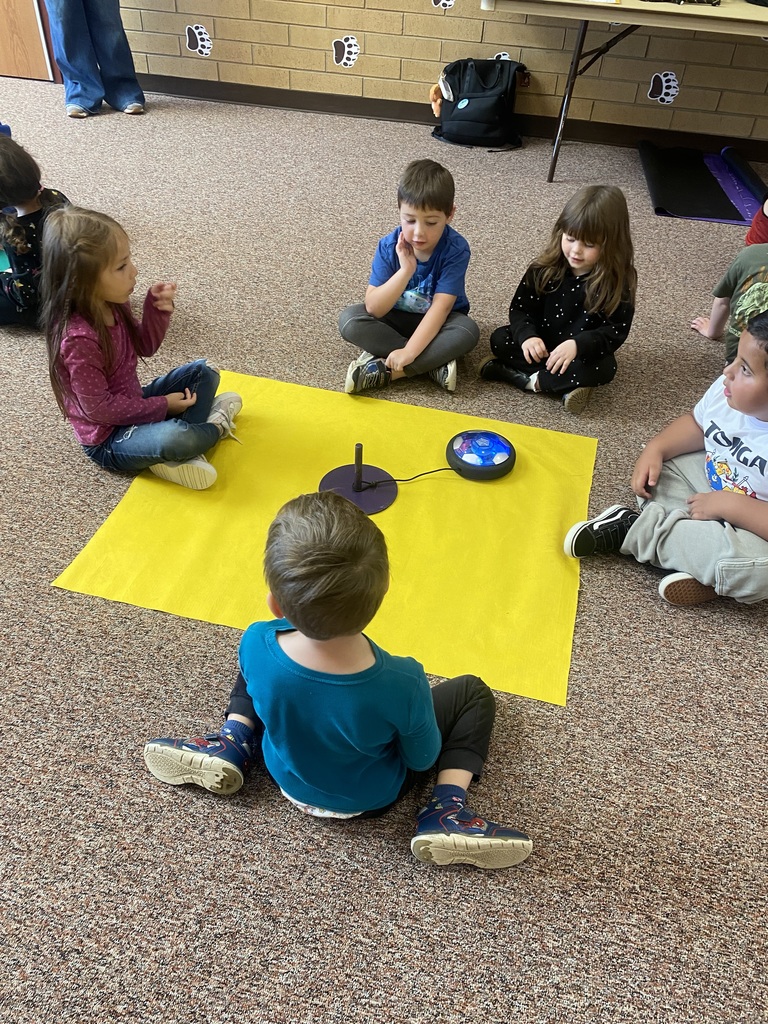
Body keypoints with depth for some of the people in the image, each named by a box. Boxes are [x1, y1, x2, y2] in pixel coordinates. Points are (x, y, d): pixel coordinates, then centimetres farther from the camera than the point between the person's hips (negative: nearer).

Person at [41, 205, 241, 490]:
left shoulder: (112, 305, -7)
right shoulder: (79, 338, -30)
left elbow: (145, 347, 8)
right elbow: (98, 409, -24)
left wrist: (157, 308, -12)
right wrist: (161, 407, -16)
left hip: (131, 405, 9)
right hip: (107, 438, -9)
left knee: (204, 371, 10)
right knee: (173, 438, -37)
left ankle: (180, 451, -10)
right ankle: (214, 426, -2)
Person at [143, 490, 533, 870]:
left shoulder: (257, 645, -34)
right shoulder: (402, 685, -41)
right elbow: (422, 758, -18)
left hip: (288, 779, 3)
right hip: (368, 799, -2)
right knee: (472, 692, 11)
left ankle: (233, 744, 10)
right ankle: (447, 812, -1)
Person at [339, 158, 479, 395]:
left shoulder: (456, 249, -22)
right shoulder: (389, 246, -18)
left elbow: (441, 307, -28)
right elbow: (373, 308, -24)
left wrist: (408, 352, -39)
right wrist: (405, 270, -36)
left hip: (437, 323, -2)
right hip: (395, 319, 2)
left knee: (467, 331, -33)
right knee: (349, 320, -24)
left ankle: (383, 370, -30)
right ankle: (434, 363, -25)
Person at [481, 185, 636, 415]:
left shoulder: (617, 281, -15)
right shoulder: (545, 269, -8)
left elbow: (617, 330, -17)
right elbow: (519, 309, -7)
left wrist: (577, 345, -35)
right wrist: (527, 336, -29)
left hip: (585, 352, -3)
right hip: (541, 345, 3)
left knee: (602, 369, -34)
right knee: (500, 339, -19)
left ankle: (530, 381, -25)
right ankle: (565, 385, -27)